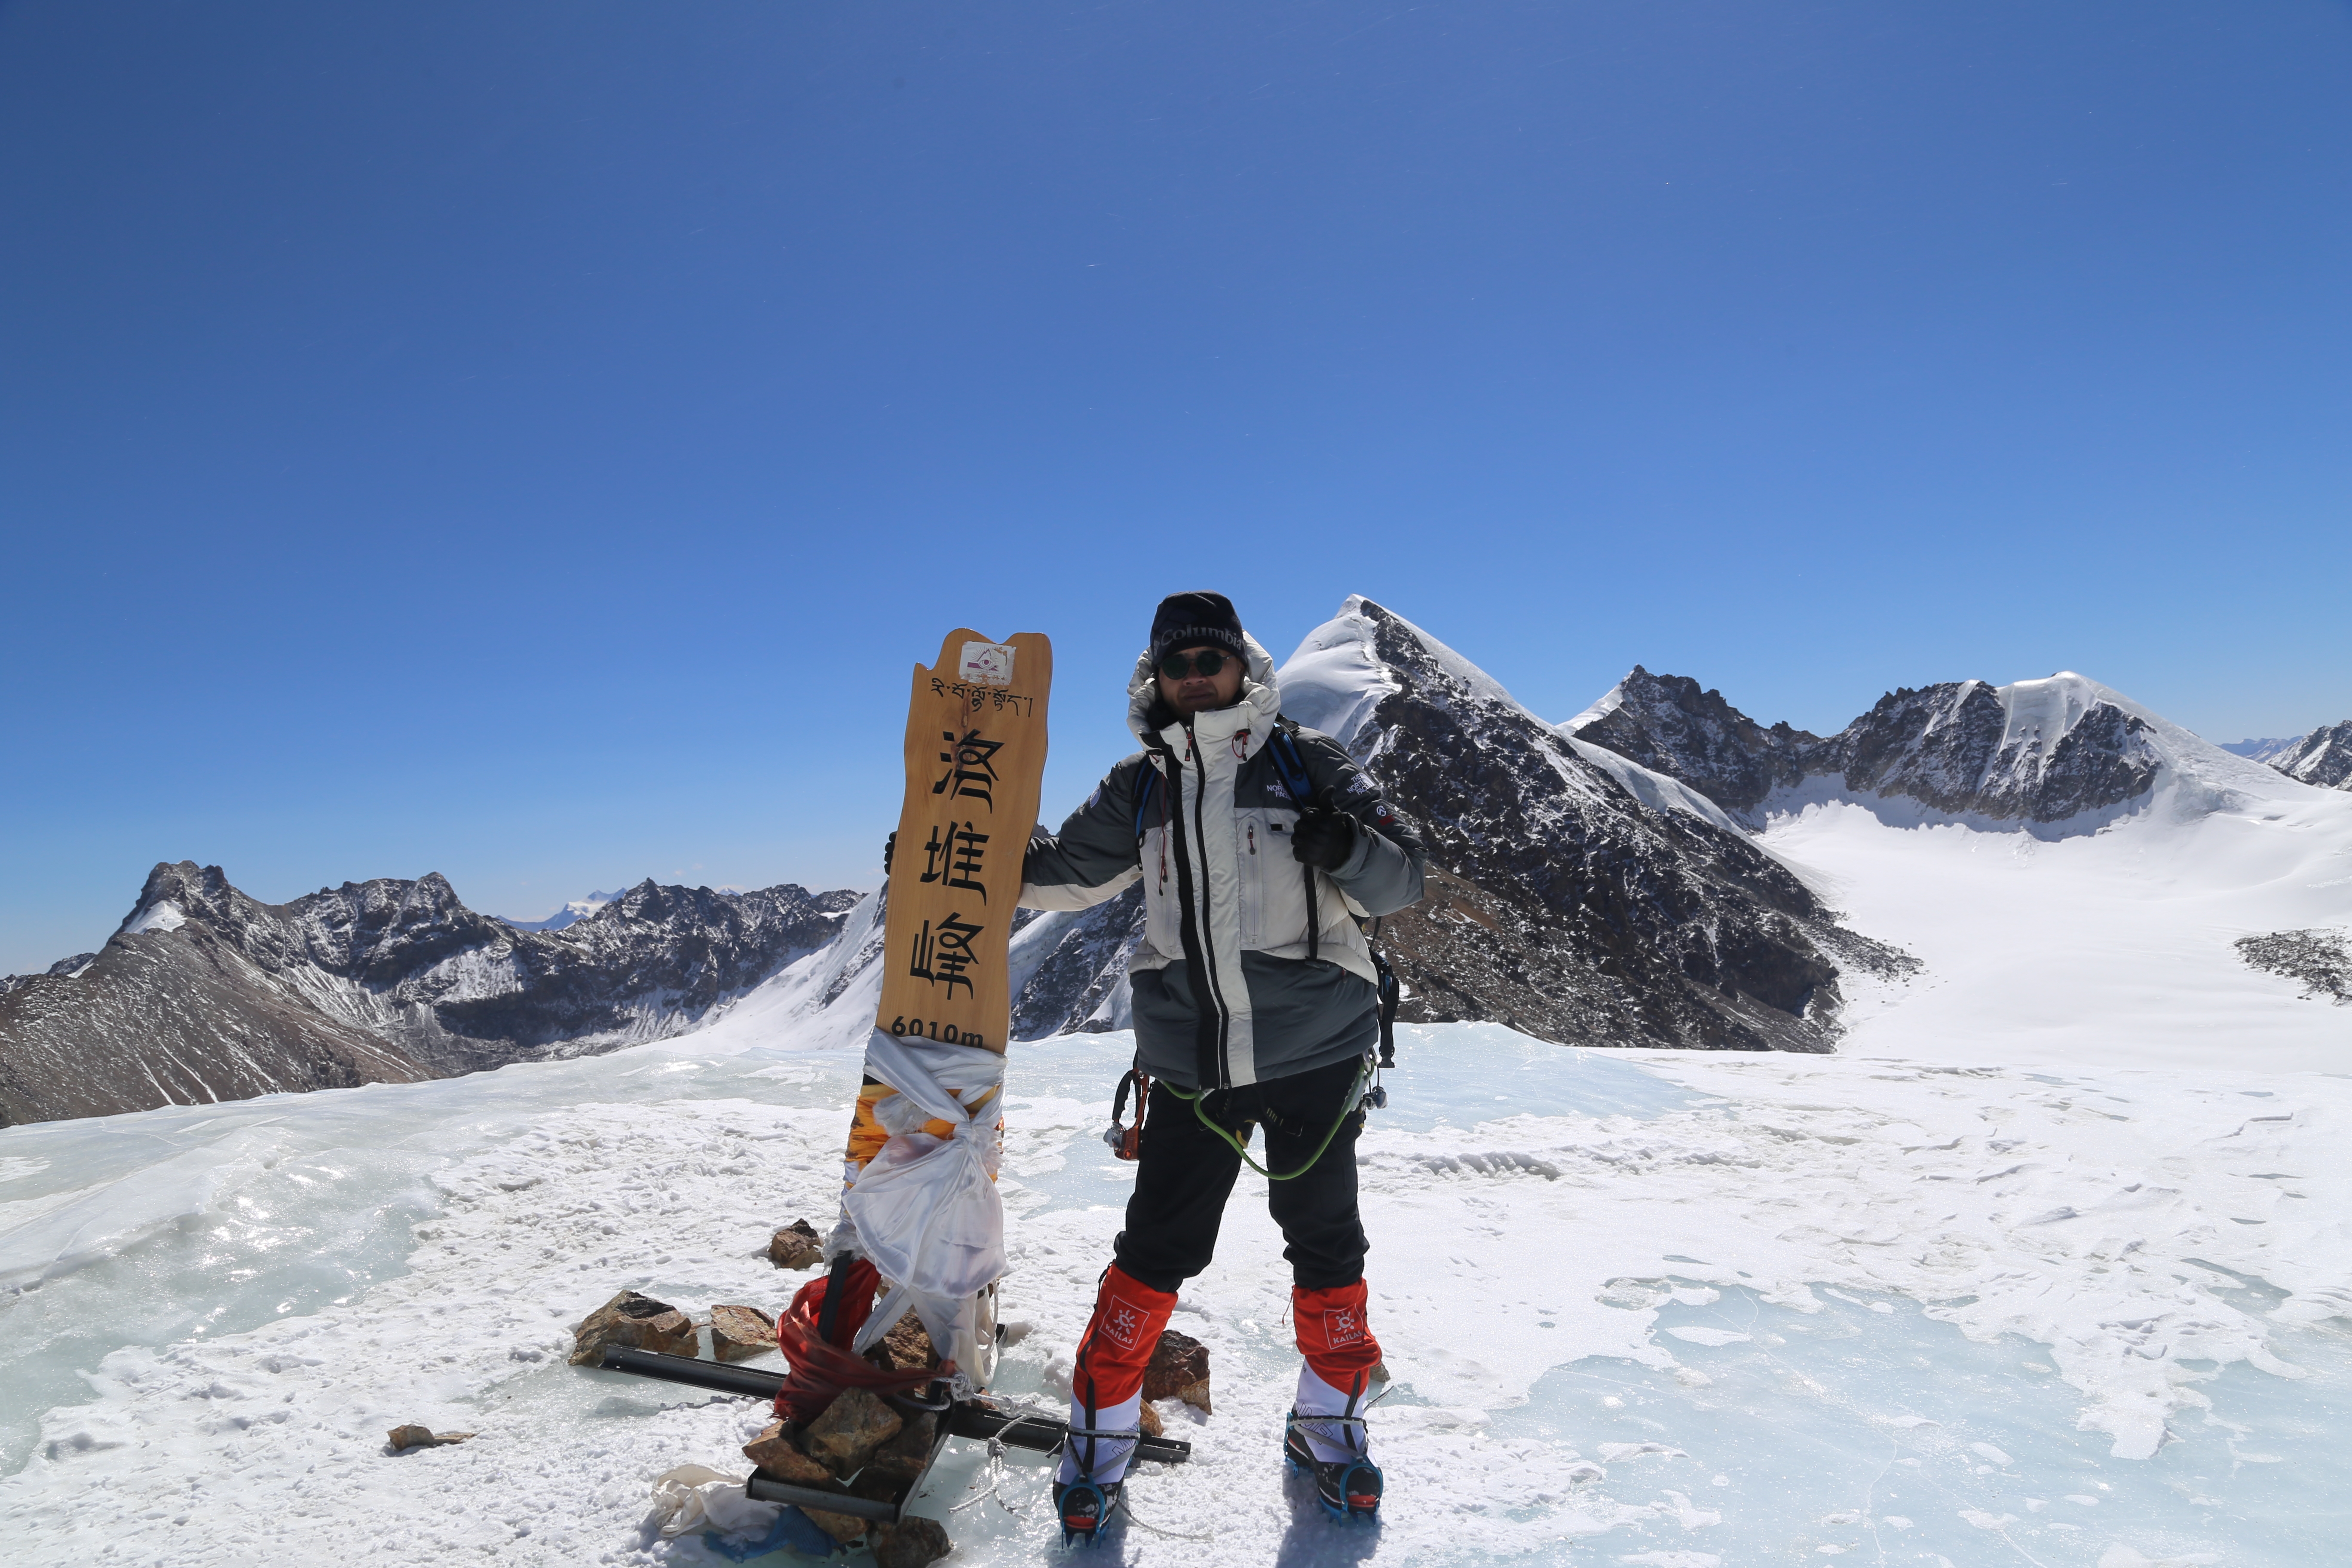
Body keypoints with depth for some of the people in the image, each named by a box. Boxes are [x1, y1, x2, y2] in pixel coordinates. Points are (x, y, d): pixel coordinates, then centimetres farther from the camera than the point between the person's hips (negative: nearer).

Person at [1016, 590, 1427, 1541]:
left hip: (1314, 1051, 0)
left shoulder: (1306, 764, -2)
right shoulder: (1140, 790, 5)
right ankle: (1103, 1429, 24)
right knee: (1156, 1250, 2)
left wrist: (1348, 846, -24)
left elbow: (1404, 876, -3)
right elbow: (1060, 873, 15)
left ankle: (1328, 1423, 34)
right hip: (1191, 1061, 1)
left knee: (1326, 1244, 11)